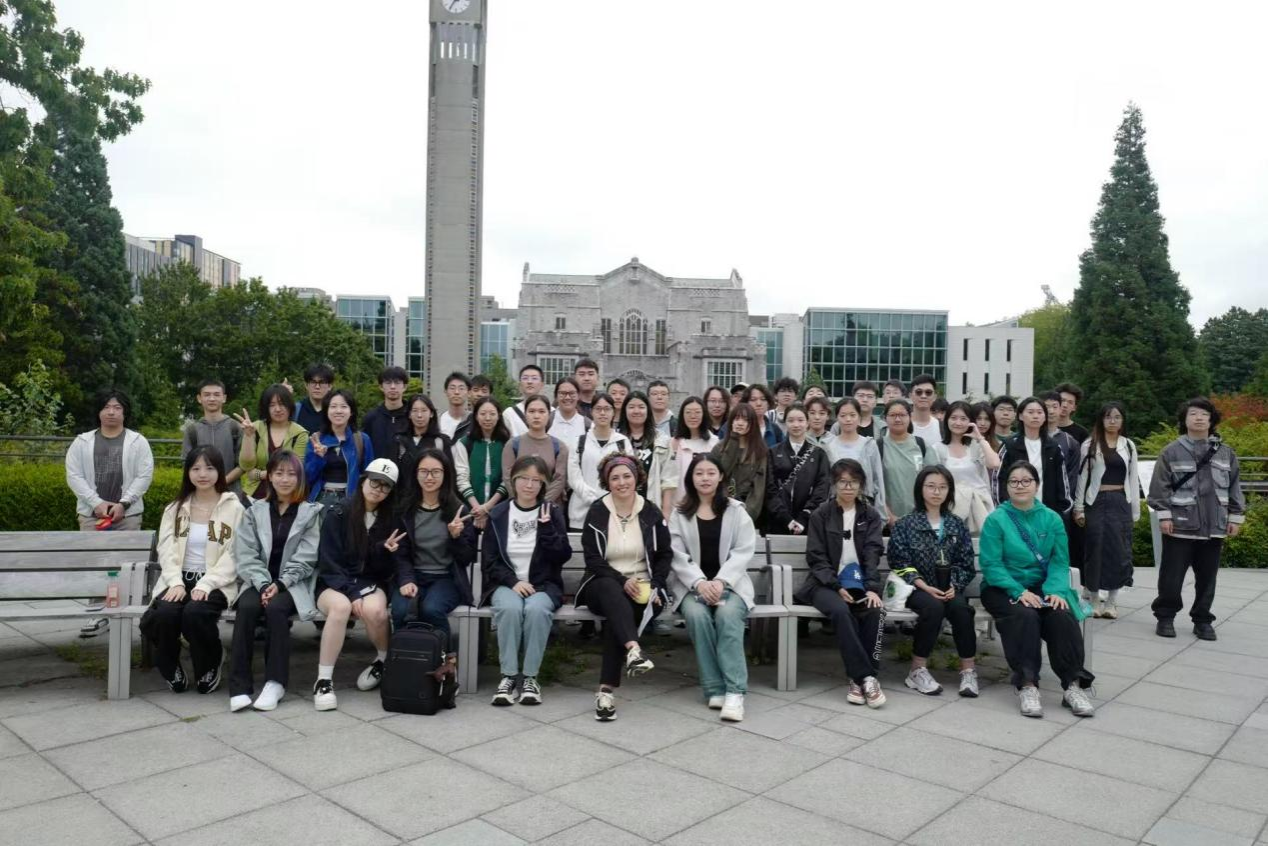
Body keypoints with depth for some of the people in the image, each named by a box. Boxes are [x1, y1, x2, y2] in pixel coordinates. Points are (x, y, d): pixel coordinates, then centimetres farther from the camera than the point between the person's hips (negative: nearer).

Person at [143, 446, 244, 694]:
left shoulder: (234, 508, 2)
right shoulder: (175, 508, 16)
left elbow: (233, 556, -6)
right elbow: (166, 549, 4)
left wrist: (206, 584, -19)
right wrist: (176, 582, -14)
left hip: (216, 583, -3)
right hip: (180, 580, 3)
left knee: (195, 613, -34)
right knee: (164, 614, -29)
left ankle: (209, 666, -2)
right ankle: (170, 668, 2)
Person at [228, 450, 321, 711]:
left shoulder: (312, 512, 8)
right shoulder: (254, 511, 14)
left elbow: (305, 558, -2)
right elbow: (246, 555, 2)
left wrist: (280, 584, -15)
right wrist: (263, 585, -14)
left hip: (293, 583, -2)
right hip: (259, 582, 2)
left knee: (275, 608, -32)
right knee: (247, 607, -30)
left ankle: (276, 681, -23)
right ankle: (239, 685, -26)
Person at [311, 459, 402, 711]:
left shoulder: (392, 520, 3)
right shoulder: (337, 513, -5)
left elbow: (387, 571, 4)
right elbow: (328, 564, -7)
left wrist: (386, 551, -17)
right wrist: (351, 593, -19)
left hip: (371, 584, 2)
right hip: (335, 584, -2)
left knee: (374, 610, -33)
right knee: (340, 606, -36)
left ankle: (385, 661, -3)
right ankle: (324, 680, -26)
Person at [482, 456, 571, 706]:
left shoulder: (553, 512, 6)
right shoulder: (498, 514, 7)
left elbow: (563, 556, -3)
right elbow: (489, 560, 2)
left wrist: (546, 527, -15)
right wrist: (513, 582, -13)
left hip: (543, 584, 0)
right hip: (507, 583, 0)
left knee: (536, 609, -34)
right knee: (510, 608, -33)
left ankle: (530, 677, -23)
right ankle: (508, 676, -24)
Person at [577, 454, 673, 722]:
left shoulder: (651, 512, 7)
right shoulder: (596, 512, 3)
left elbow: (665, 555, 9)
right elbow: (593, 559, -3)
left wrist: (654, 586, -7)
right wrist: (622, 581, -16)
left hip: (642, 588, 1)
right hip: (604, 584, 0)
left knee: (616, 612, -32)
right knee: (612, 592, -37)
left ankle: (606, 689, -34)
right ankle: (633, 649, -59)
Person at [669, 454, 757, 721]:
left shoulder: (736, 511, 9)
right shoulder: (679, 514, 10)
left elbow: (743, 552, -1)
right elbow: (678, 556, 0)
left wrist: (720, 582, -16)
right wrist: (700, 583, -18)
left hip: (730, 583, 0)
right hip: (693, 584, 1)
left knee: (727, 615, -32)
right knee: (697, 615, -31)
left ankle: (735, 691, -31)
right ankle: (715, 688, -24)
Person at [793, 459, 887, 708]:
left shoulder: (870, 515, 12)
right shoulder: (820, 515, 5)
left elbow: (872, 553, -1)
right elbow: (816, 557, -1)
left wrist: (871, 587, -17)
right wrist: (837, 587, -15)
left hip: (860, 582, 2)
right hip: (827, 582, -2)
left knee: (874, 611, -30)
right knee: (841, 611, -34)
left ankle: (860, 678, -23)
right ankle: (866, 677, -29)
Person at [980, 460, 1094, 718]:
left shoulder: (1052, 518, 7)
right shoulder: (996, 520, -4)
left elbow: (1060, 561, 2)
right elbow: (991, 564, -10)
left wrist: (1055, 591, -17)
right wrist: (1019, 592, -23)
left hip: (1042, 588, 3)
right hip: (1004, 588, -3)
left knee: (1062, 615, -27)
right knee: (1024, 615, -33)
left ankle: (1072, 685, -20)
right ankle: (1026, 685, -28)